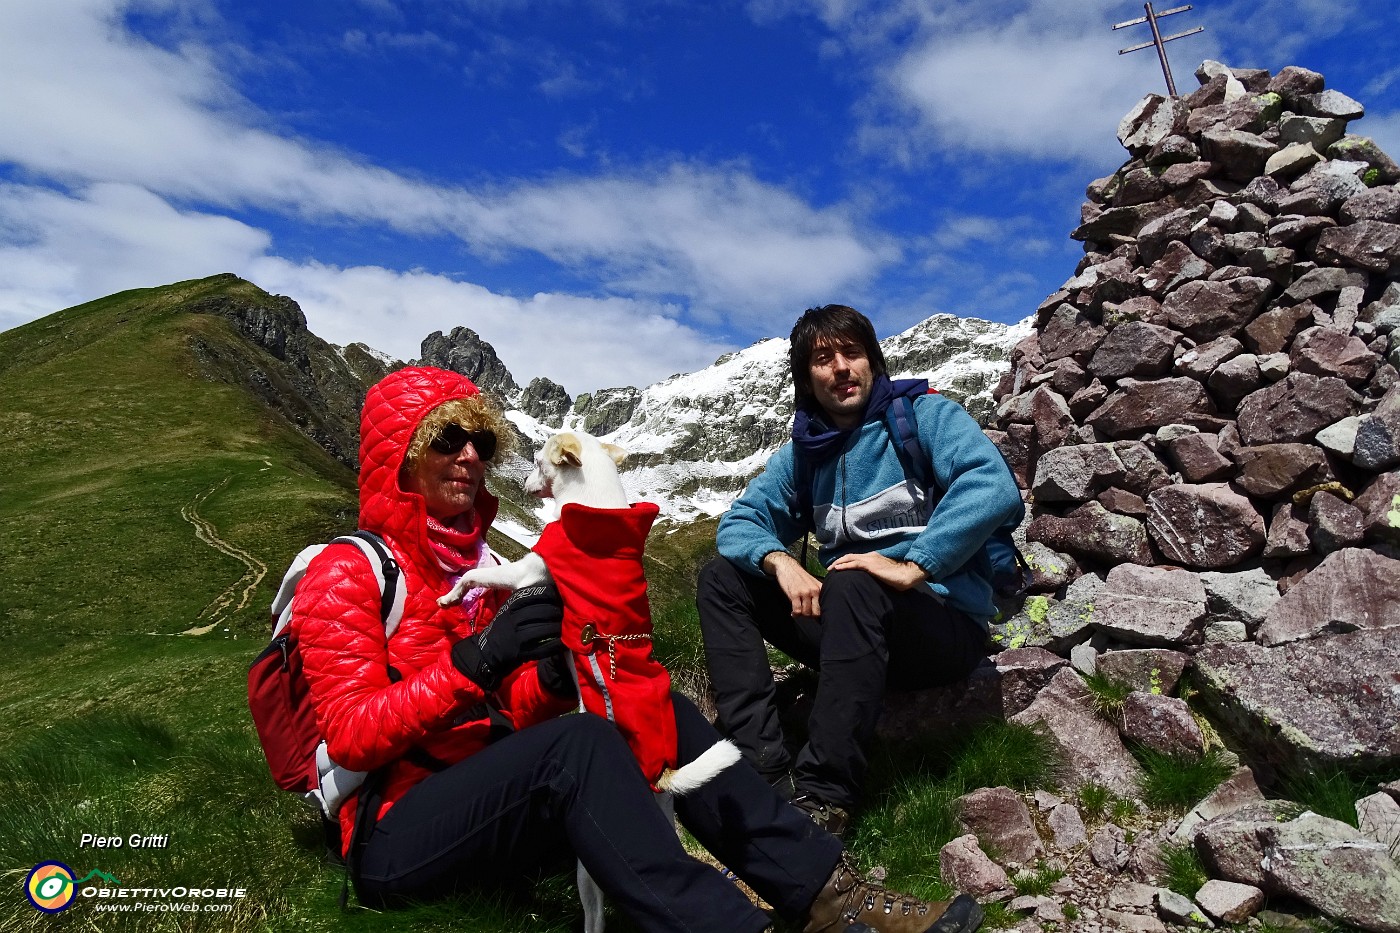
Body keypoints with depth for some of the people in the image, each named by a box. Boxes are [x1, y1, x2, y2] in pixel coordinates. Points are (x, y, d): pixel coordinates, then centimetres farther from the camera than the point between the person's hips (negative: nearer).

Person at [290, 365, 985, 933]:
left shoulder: (481, 565, 13)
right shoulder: (349, 571, -7)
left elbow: (512, 716, 9)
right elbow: (351, 737, -16)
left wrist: (553, 675, -13)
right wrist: (474, 661, -28)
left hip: (497, 803, 6)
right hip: (396, 840, -6)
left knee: (659, 716, -14)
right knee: (578, 740, -33)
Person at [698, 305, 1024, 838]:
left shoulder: (926, 415, -5)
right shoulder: (804, 450, 10)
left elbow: (994, 486, -23)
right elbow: (740, 521, 4)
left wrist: (914, 566, -28)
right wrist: (780, 561, -17)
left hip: (946, 624, -6)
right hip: (855, 630, 6)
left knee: (851, 585, -36)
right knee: (722, 578, -5)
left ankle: (823, 797, -29)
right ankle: (763, 763, -20)